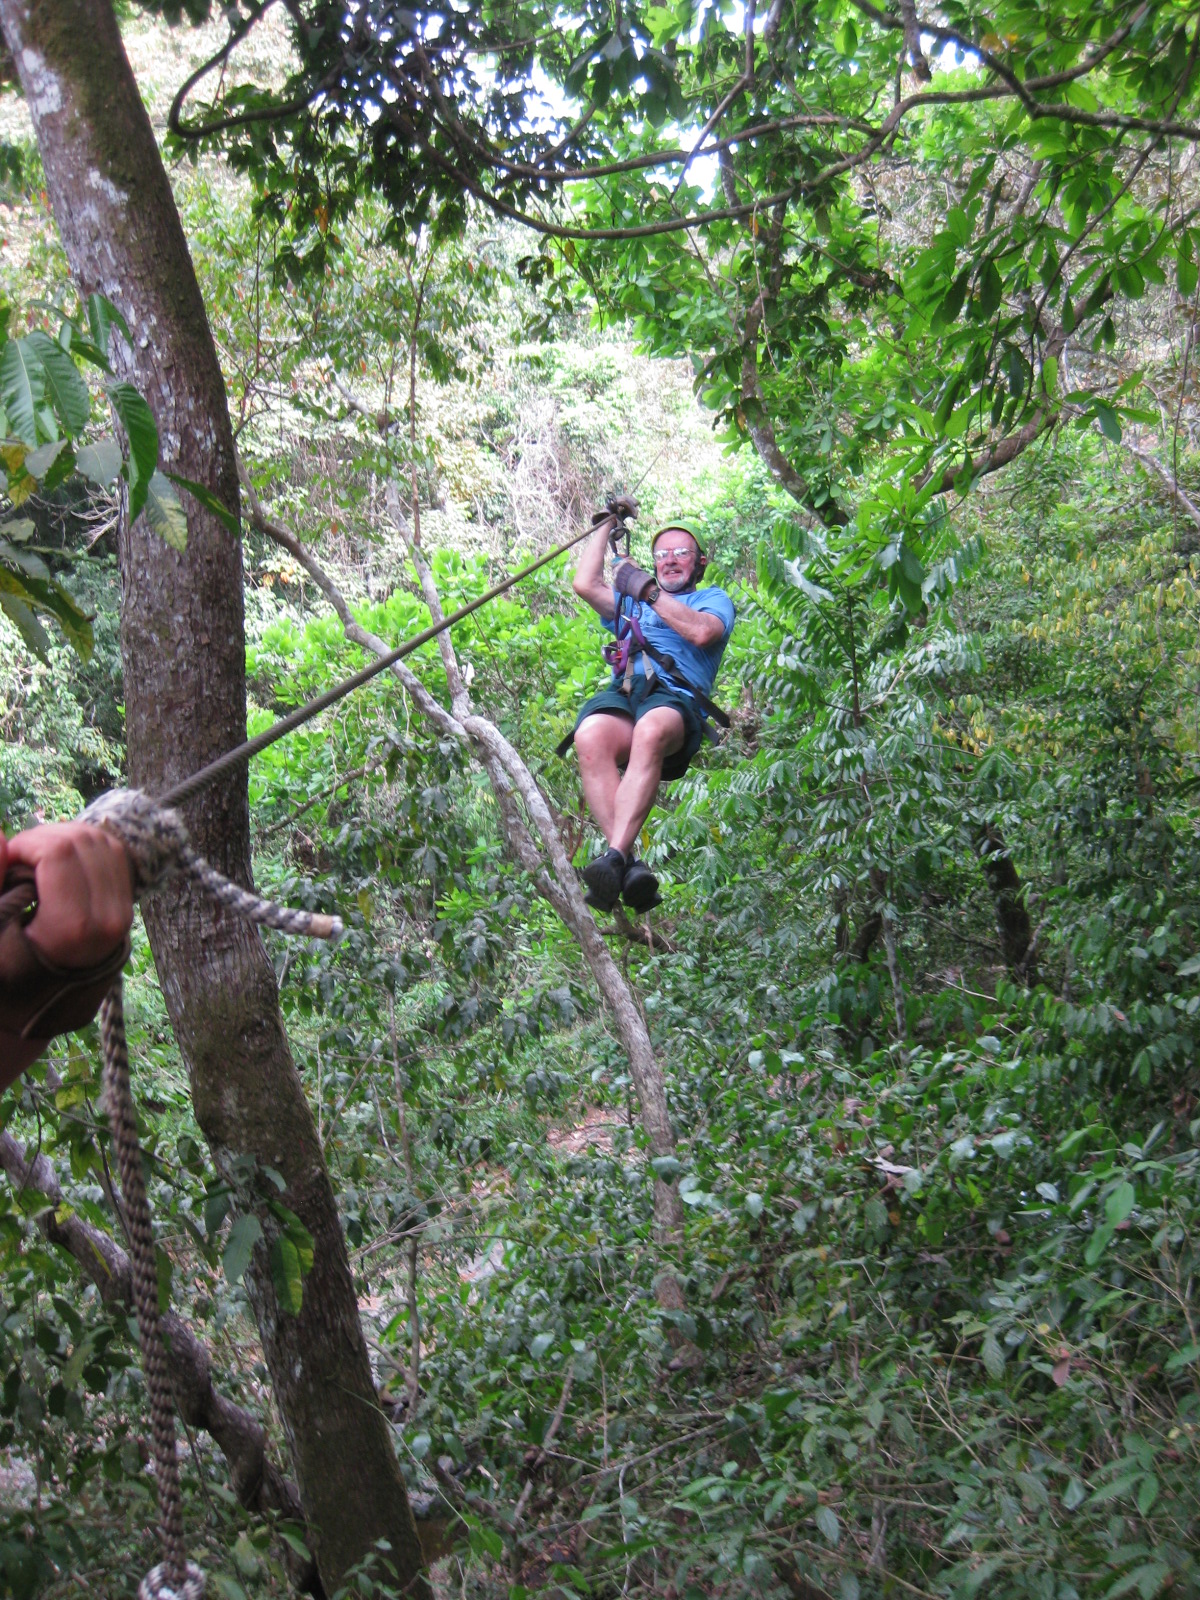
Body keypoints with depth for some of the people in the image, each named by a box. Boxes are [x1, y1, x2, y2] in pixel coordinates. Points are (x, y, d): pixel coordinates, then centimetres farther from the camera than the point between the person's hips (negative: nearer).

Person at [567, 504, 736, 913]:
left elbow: (701, 632, 5)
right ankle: (630, 867, -46)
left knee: (651, 731, -43)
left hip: (677, 696, -3)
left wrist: (649, 591, 5)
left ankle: (616, 855, -54)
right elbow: (584, 583, 28)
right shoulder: (632, 603, 42)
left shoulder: (714, 599, 28)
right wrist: (607, 524, 38)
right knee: (590, 736, -37)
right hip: (621, 693, 3)